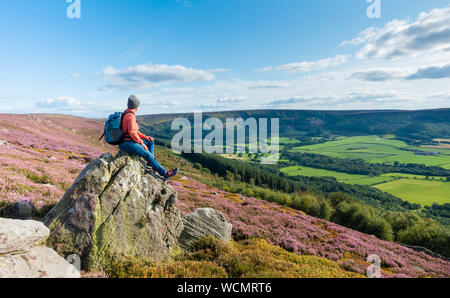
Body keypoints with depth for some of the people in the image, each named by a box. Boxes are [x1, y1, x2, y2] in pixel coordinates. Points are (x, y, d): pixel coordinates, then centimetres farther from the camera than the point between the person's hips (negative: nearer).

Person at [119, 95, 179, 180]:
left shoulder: (126, 114, 12)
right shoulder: (131, 116, -18)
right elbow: (132, 133, -23)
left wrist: (144, 137, 9)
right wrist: (142, 143, -14)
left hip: (129, 141, 10)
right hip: (127, 144, -10)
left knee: (151, 141, 16)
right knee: (149, 155, -14)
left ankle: (150, 164, 11)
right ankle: (165, 173, -6)